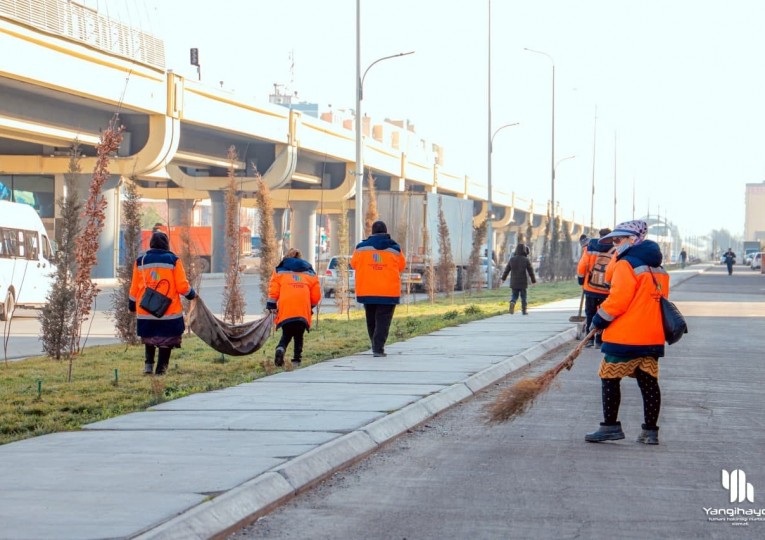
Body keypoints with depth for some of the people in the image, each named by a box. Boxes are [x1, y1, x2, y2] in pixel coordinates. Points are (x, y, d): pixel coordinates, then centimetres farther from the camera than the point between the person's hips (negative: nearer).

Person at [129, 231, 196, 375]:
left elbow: (134, 289, 8)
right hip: (170, 312, -3)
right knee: (166, 342, 5)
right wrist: (192, 294, 15)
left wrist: (132, 306, 21)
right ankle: (161, 369, 1)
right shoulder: (173, 260, -4)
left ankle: (148, 364, 8)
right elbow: (182, 286, -5)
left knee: (149, 340, 20)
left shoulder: (140, 261, 4)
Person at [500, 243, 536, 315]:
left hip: (514, 282, 2)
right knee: (523, 296, 10)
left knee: (514, 295, 10)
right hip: (523, 282, -2)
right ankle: (524, 310, 13)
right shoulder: (526, 260, -8)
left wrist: (503, 278, 20)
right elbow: (531, 272, -3)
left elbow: (506, 270, 7)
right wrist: (533, 280, 9)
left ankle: (512, 303, -19)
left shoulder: (512, 259, -1)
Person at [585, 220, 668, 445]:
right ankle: (650, 431, 9)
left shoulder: (626, 265, -11)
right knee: (648, 382, 8)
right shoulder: (658, 269, 15)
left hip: (624, 336, -8)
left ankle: (610, 426, 4)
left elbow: (618, 299, -17)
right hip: (652, 337, 8)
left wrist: (600, 319, -4)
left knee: (610, 379, 3)